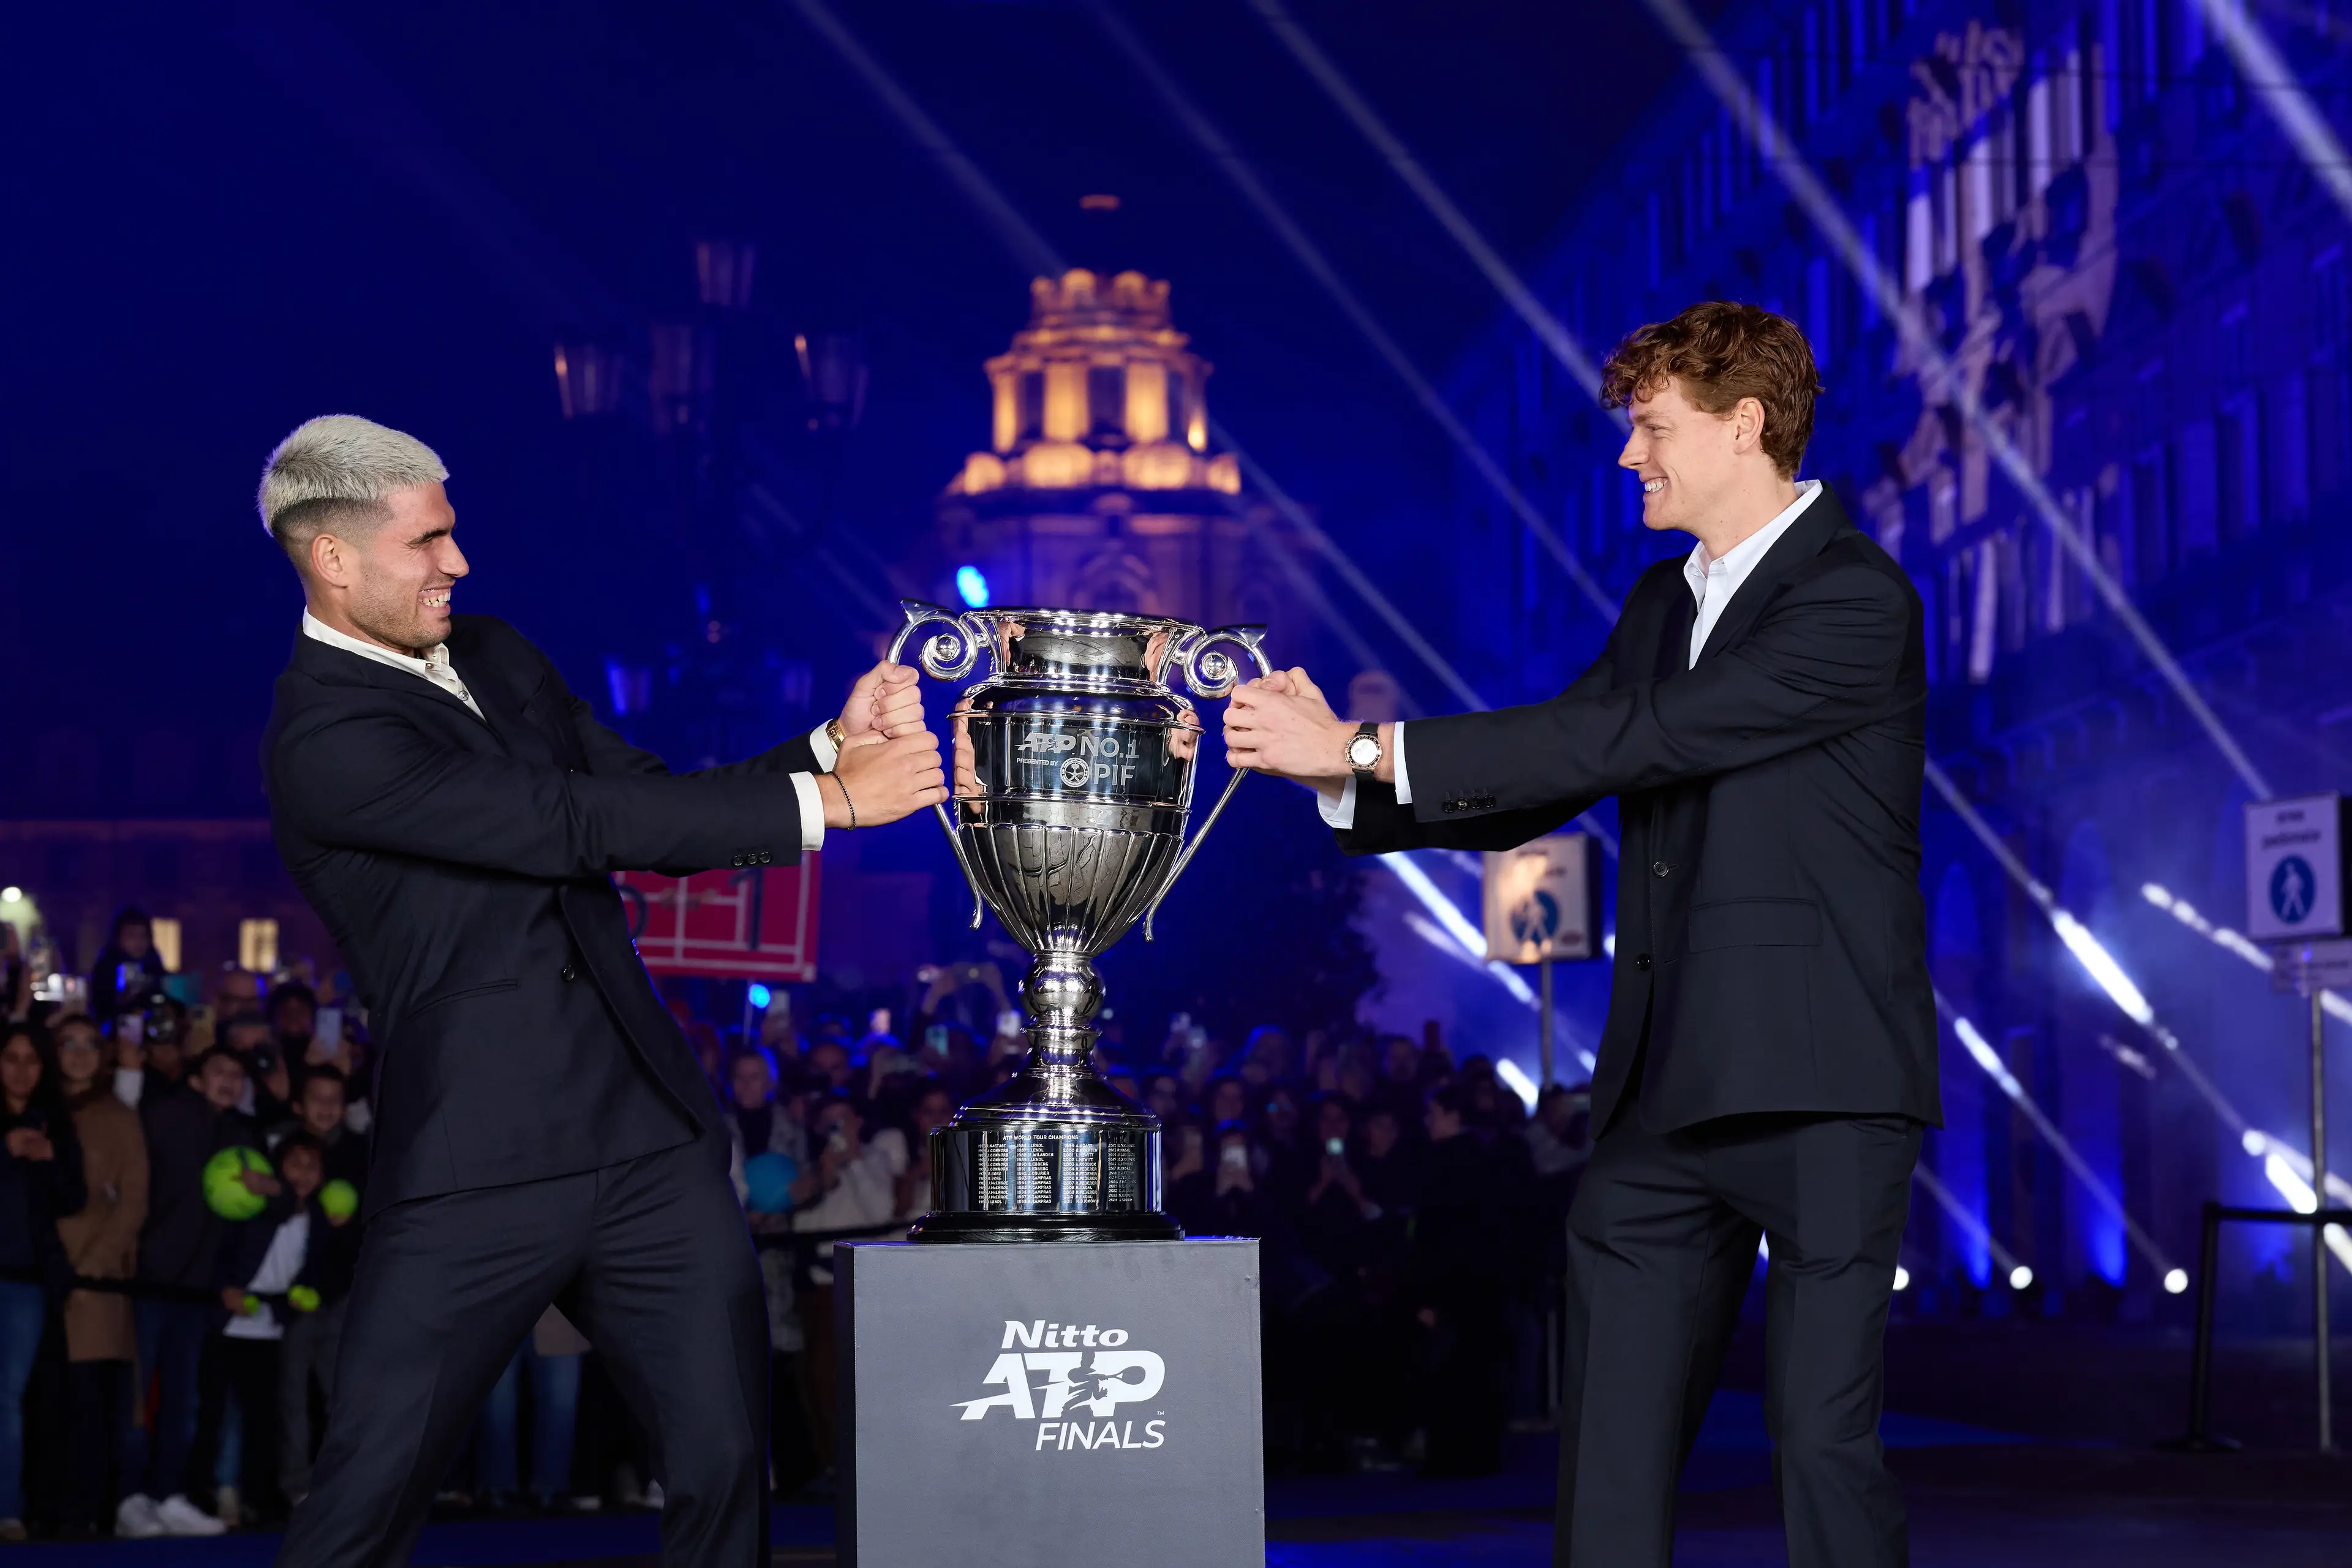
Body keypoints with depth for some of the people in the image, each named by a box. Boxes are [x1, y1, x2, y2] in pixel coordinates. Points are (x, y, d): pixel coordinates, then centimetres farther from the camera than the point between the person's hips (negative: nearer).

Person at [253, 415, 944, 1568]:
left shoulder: (497, 659, 14)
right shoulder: (323, 738, -12)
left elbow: (661, 812, 16)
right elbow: (579, 823, -19)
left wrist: (833, 743, 0)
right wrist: (826, 799, -16)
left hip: (653, 1136, 7)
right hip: (480, 1163, -7)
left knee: (725, 1469, 4)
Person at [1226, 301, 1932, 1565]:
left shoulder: (1857, 601, -12)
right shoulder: (1665, 600, 16)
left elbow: (1635, 739, -21)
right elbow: (1539, 792, 13)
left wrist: (1371, 748, -20)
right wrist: (1341, 773, -4)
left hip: (1818, 1088, -8)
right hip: (1666, 1089, 8)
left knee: (1824, 1434, -2)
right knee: (1608, 1449, 8)